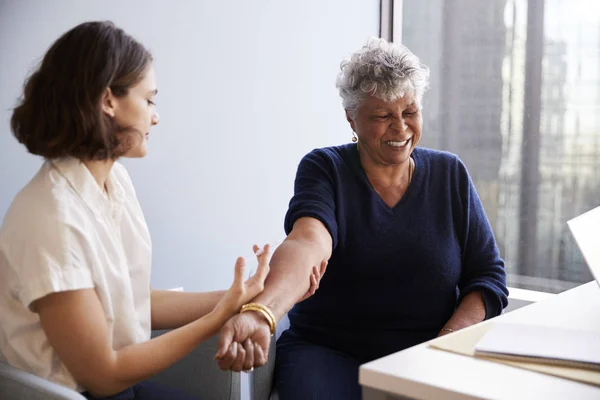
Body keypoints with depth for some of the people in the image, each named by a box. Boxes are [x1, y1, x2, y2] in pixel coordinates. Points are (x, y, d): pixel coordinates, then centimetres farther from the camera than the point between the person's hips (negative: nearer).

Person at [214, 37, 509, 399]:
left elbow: (489, 275, 5)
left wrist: (447, 342, -12)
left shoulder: (450, 175, 5)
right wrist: (260, 313, -42)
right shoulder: (325, 169, -3)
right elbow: (307, 244, -23)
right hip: (329, 352, -1)